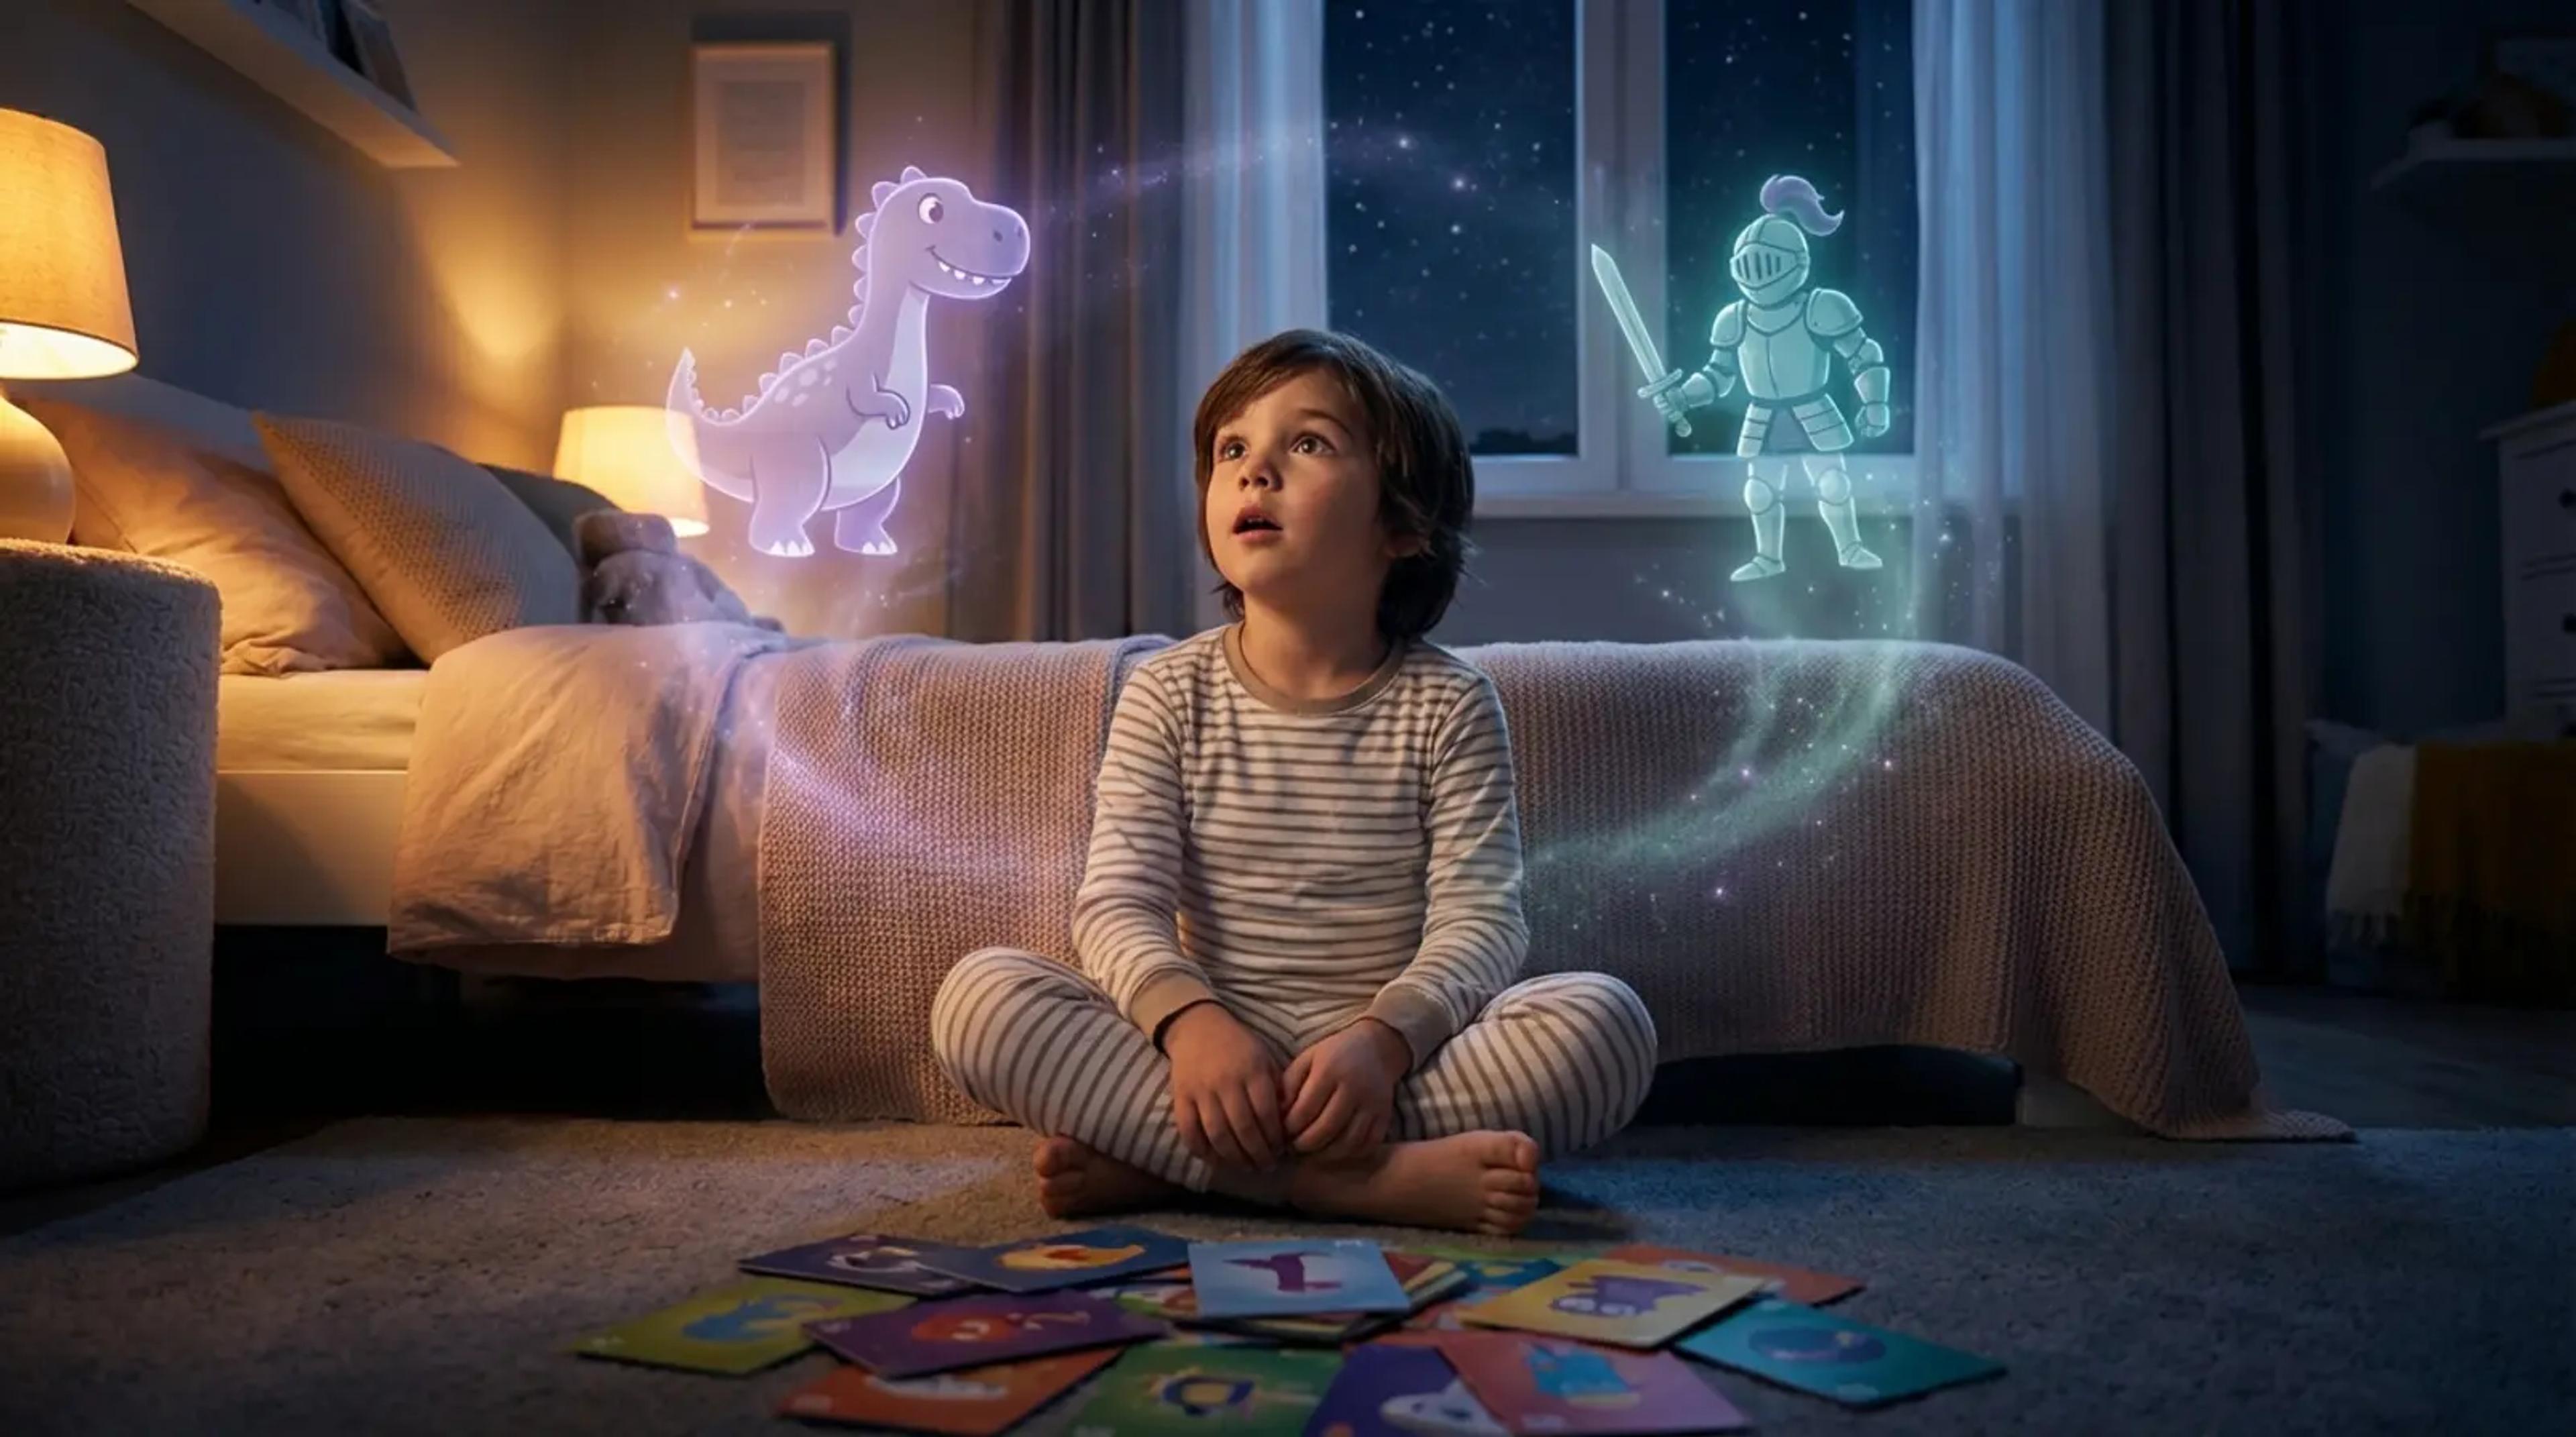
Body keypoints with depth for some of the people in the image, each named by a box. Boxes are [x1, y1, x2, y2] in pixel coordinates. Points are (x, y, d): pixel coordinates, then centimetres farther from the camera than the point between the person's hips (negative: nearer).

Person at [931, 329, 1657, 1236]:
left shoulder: (1446, 705, 0)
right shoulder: (1169, 694, 3)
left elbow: (1479, 920, -9)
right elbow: (1119, 904, -7)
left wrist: (1382, 1040, -30)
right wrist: (1191, 1022, -29)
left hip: (1391, 1063, 0)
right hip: (1213, 1056, 1)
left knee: (1604, 1019, -27)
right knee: (979, 996, -23)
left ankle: (1158, 1159, -27)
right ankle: (1370, 1177, -31)